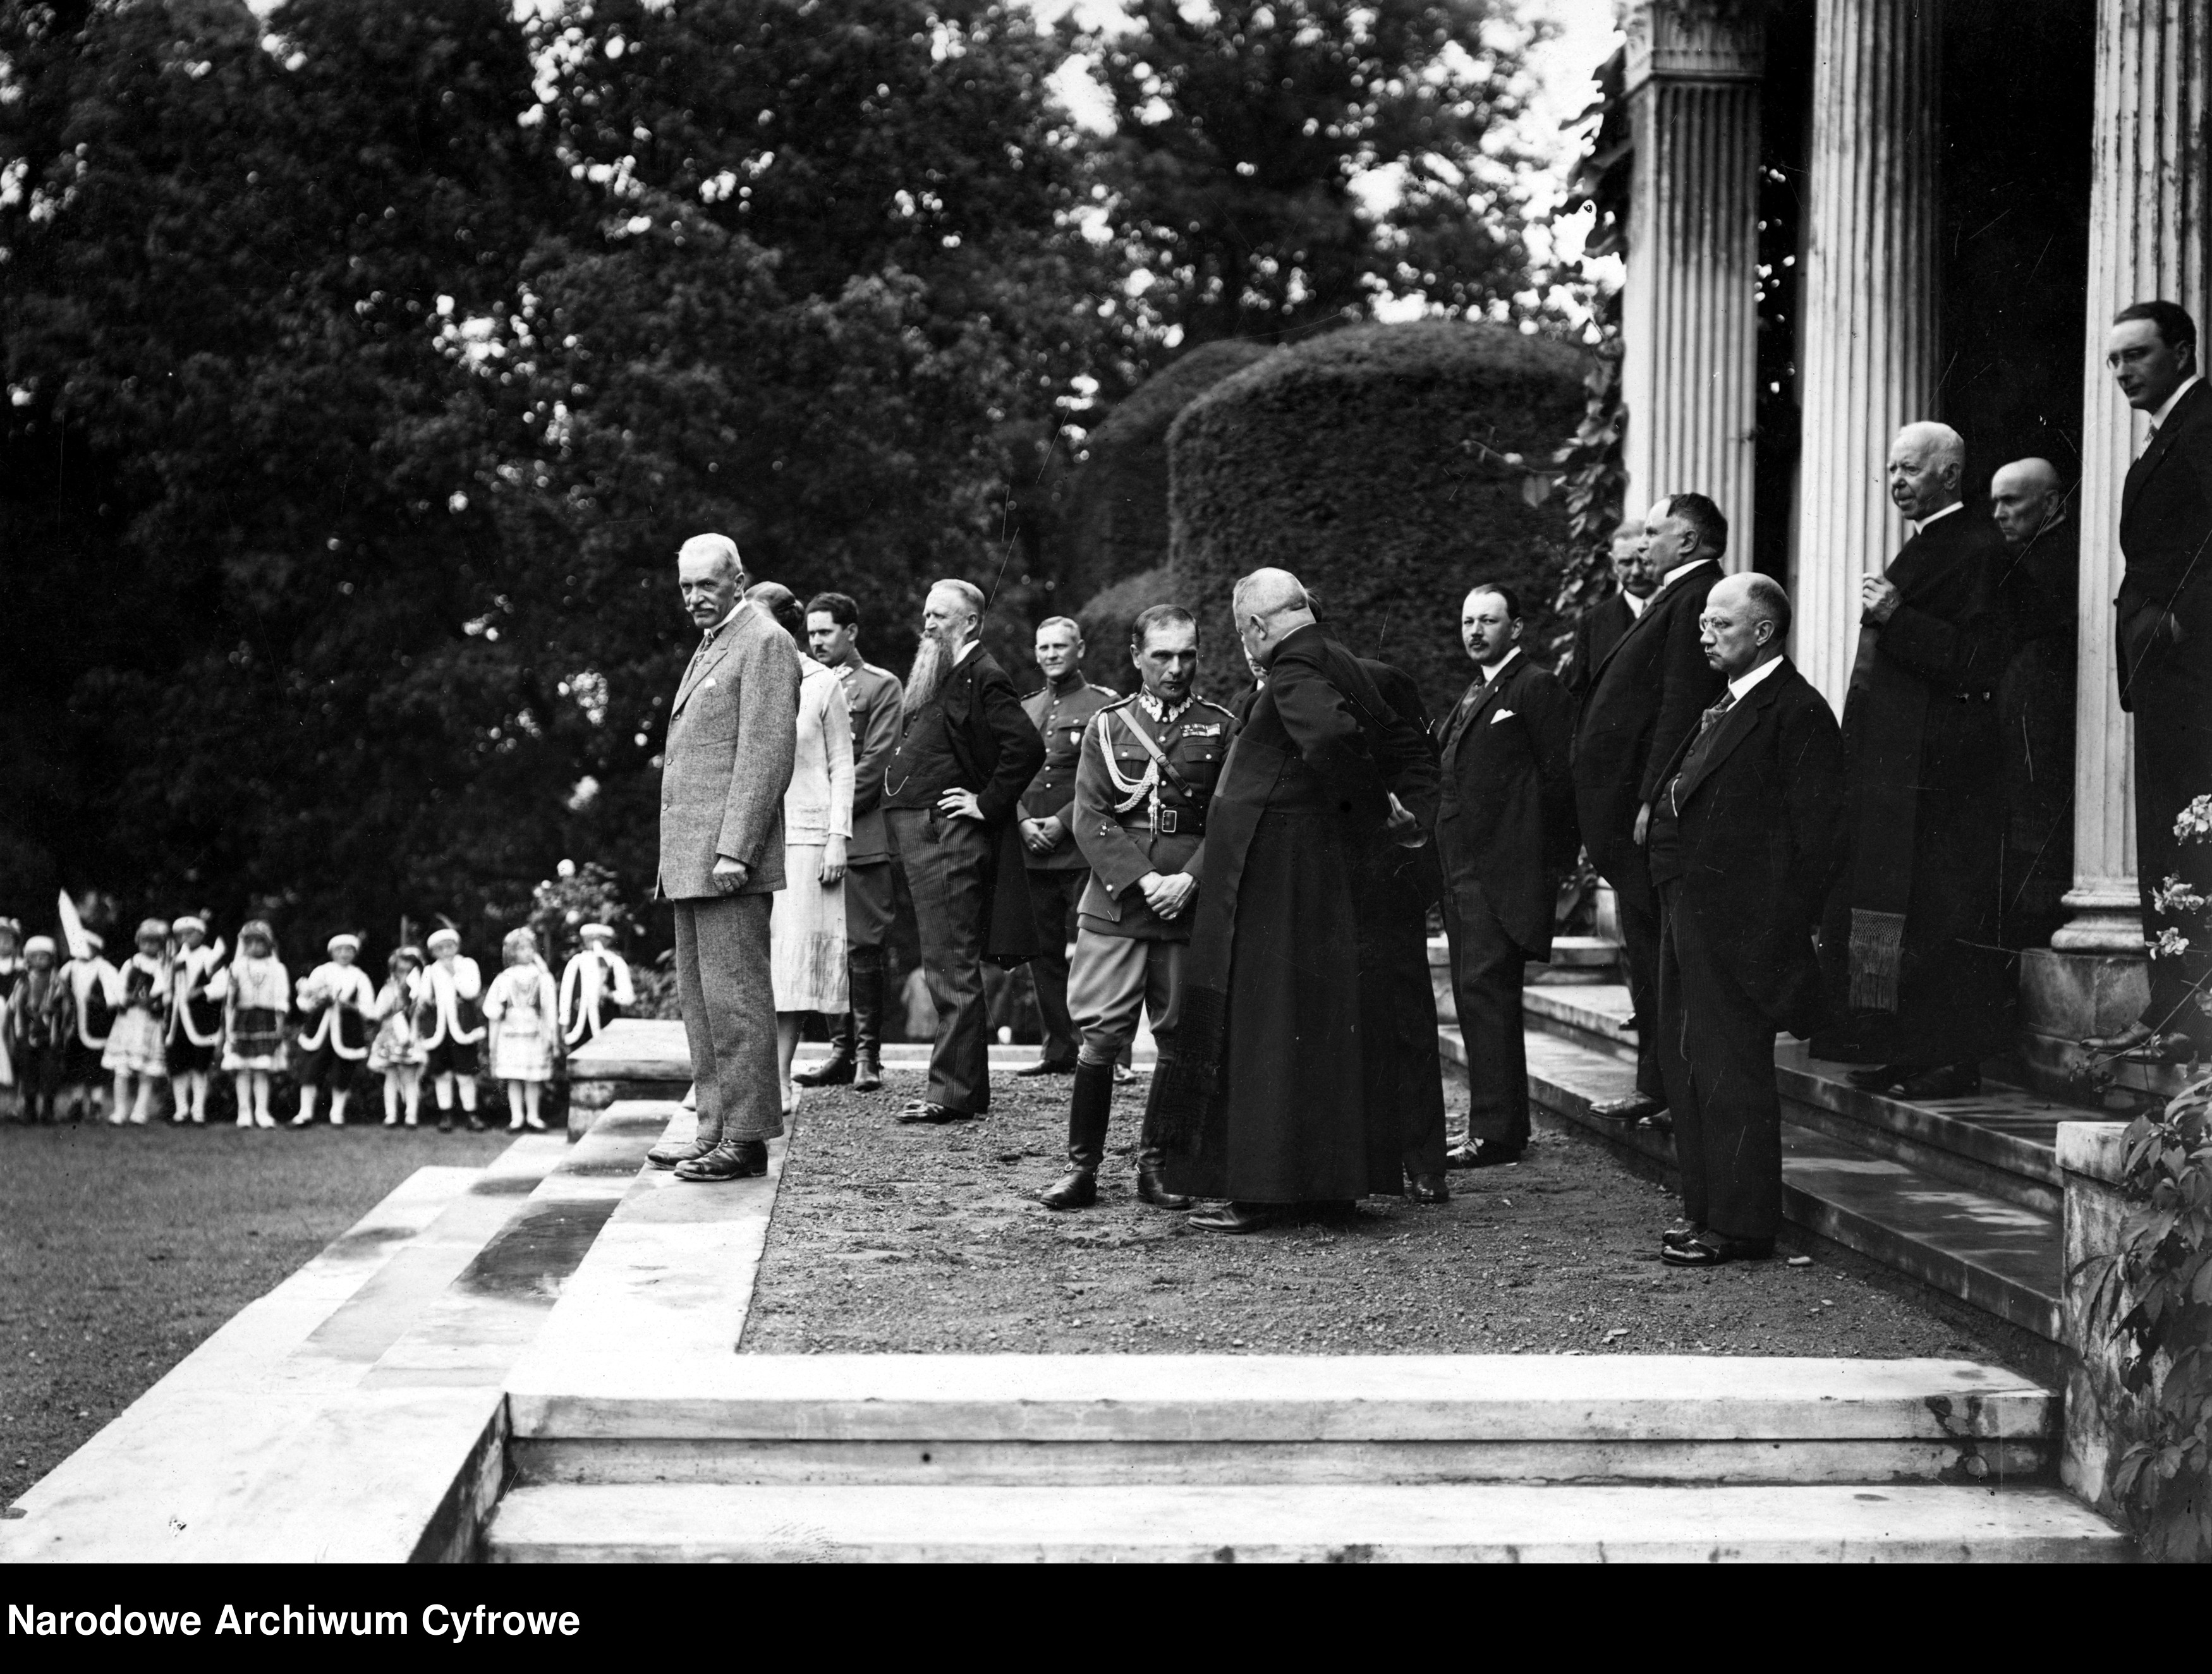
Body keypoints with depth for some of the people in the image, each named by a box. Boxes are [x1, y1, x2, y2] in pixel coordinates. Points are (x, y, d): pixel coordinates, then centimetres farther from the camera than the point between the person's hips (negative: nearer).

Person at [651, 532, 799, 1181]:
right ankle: (716, 1128, 16)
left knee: (734, 994, -8)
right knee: (699, 997, 11)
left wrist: (733, 850, -22)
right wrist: (676, 856, 17)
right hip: (693, 859, 10)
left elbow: (766, 754, -16)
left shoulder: (764, 644, -8)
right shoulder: (709, 648, 23)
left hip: (729, 859, -10)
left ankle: (746, 1139, -6)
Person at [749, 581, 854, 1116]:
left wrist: (839, 838, -4)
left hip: (805, 832, -3)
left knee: (795, 952, -5)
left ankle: (780, 1079, -4)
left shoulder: (823, 684, 3)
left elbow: (842, 767, 4)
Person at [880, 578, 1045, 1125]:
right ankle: (965, 1086, 19)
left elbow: (1026, 746, -23)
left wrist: (987, 804, -18)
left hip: (951, 835, -10)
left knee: (953, 968, -9)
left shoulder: (982, 678, -11)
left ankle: (954, 1092, -7)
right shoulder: (937, 677, 19)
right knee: (946, 967, 13)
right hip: (920, 834, 10)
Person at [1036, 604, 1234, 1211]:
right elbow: (1090, 818, 2)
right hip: (1115, 905, -1)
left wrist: (1189, 880, -11)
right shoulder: (1108, 724, 9)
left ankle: (1157, 1165, 13)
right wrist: (1142, 880, -10)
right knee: (1099, 1035, -6)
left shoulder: (1222, 729, 8)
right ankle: (1082, 1166, 0)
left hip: (1190, 909, 1)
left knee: (1181, 1040, 3)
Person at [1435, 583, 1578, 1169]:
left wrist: (1555, 867, -12)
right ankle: (1501, 1123, 17)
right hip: (1462, 868, 9)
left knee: (1484, 988, -13)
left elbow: (1560, 777, -11)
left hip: (1503, 872, -9)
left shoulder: (1537, 688, -7)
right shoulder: (1473, 695, 21)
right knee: (1475, 995, 10)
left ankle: (1495, 1132, -12)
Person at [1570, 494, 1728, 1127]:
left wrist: (1651, 800, -24)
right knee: (1646, 953, 13)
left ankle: (1667, 1091, -3)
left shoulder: (1695, 601, -14)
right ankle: (1657, 1088, 18)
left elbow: (1682, 708, -22)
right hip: (1633, 806, 11)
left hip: (1652, 814, -11)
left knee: (1657, 955, -7)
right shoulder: (1677, 600, 19)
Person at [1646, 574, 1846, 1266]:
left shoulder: (1798, 711, -11)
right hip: (1687, 913, 10)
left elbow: (1815, 833, -15)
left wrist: (1785, 930, -17)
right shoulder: (1725, 708, 18)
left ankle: (1740, 1226, 2)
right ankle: (1705, 1210, 24)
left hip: (1738, 922, -10)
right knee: (1685, 1061, 14)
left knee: (1730, 1072, -5)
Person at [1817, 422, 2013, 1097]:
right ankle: (1902, 1052, 15)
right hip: (1893, 761, 10)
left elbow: (1977, 660, -19)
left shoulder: (1977, 548, -11)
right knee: (1886, 903, 10)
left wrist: (1896, 617, -20)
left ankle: (1952, 1059, -2)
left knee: (1937, 909, -7)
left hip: (1940, 763, -10)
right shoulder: (1924, 547, 19)